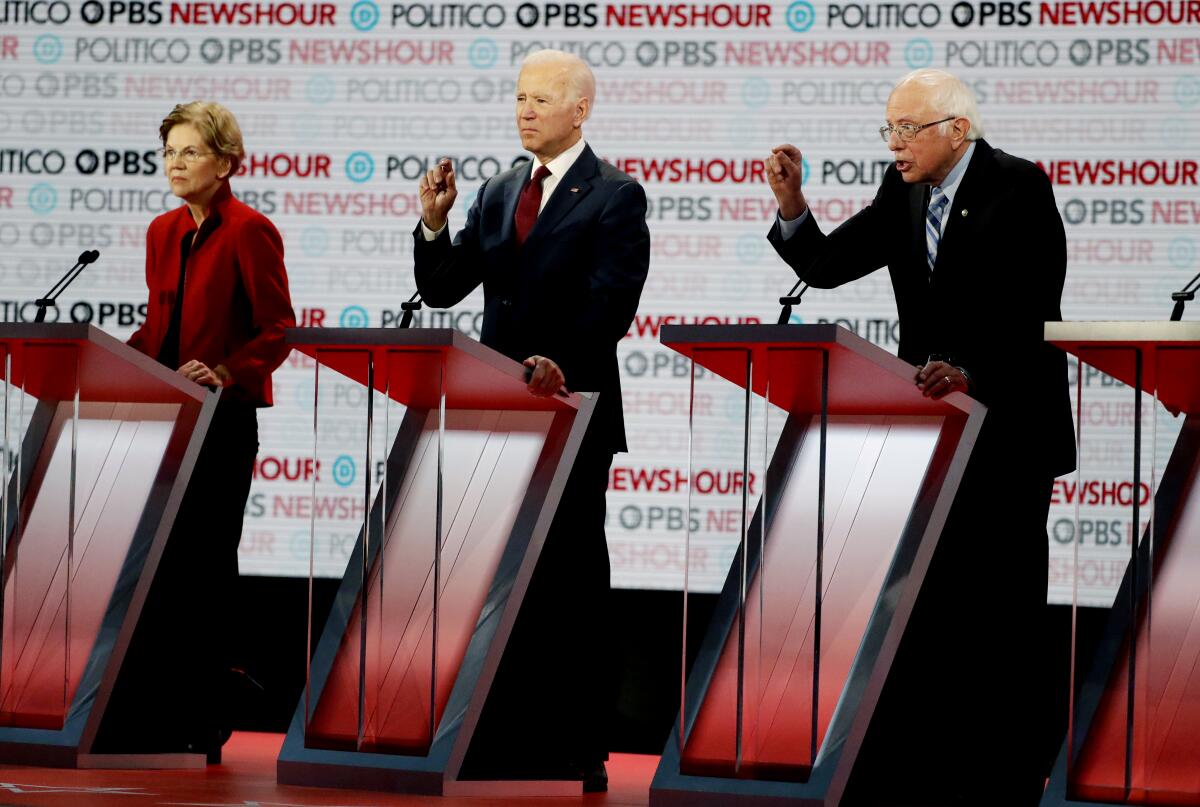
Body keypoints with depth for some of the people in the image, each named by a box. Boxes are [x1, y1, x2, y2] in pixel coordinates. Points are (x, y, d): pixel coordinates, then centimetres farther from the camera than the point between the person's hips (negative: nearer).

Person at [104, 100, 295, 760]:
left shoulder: (250, 231, -8)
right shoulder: (163, 233, 14)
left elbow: (277, 331, -10)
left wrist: (224, 373, -23)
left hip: (223, 418, -6)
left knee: (207, 563, -1)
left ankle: (202, 725, 7)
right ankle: (147, 713, 10)